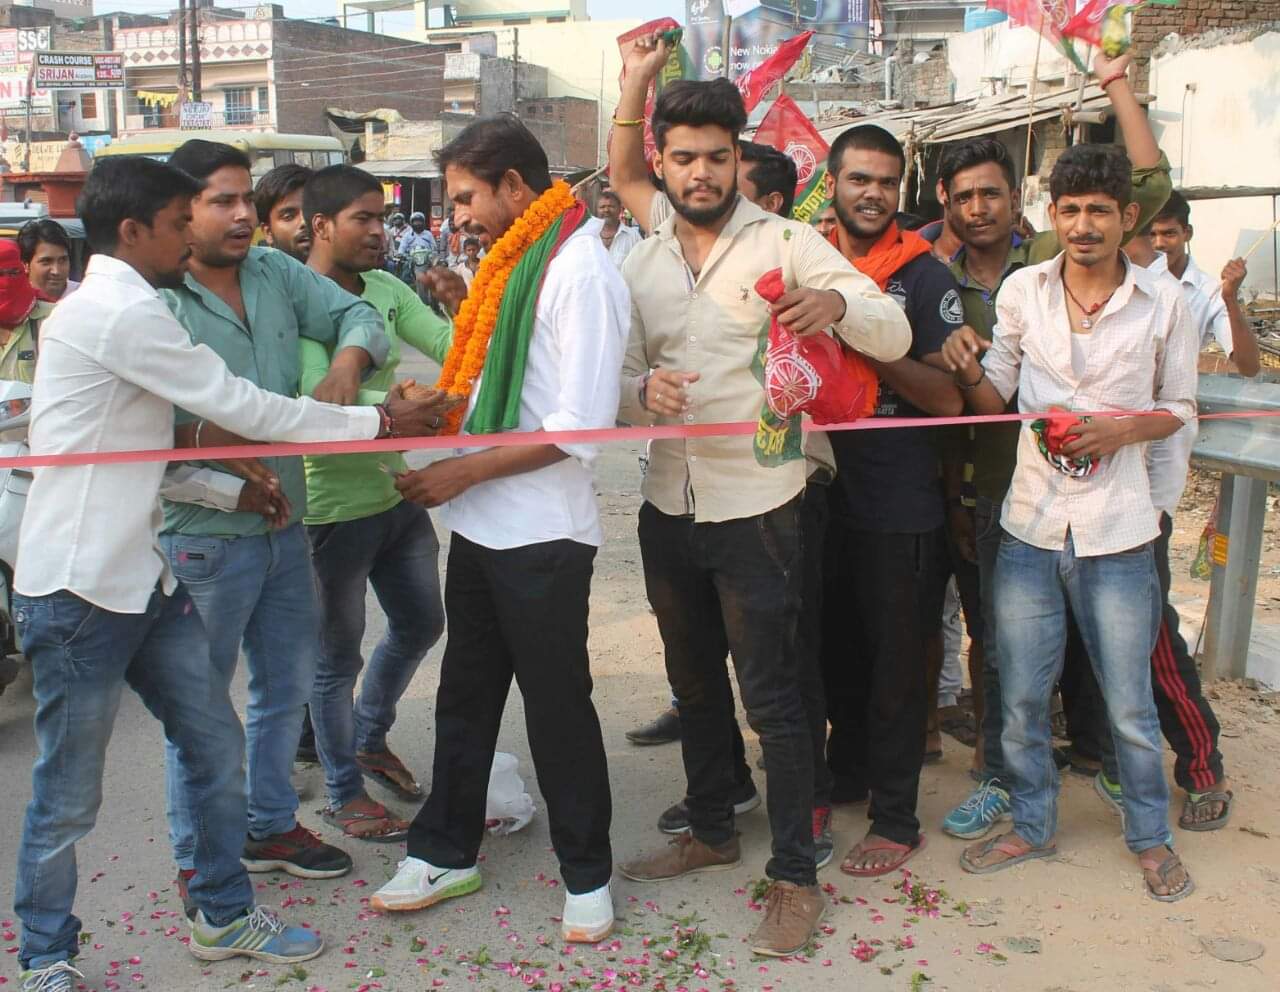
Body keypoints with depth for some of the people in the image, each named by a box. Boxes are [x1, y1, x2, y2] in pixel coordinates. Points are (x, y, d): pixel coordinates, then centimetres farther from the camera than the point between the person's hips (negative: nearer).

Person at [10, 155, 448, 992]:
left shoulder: (111, 309, 15)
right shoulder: (121, 311, -17)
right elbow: (237, 405, -16)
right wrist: (376, 421, -8)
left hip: (141, 573, 10)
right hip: (79, 586, -10)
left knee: (216, 745, 13)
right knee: (70, 794, 4)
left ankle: (226, 915, 28)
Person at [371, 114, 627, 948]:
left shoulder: (579, 272, -16)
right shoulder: (514, 264, 11)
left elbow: (580, 427, -21)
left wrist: (463, 472, -17)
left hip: (542, 533, -8)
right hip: (482, 524, 8)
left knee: (558, 706, 5)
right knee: (466, 695, 17)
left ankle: (587, 874, 24)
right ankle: (446, 852, 33)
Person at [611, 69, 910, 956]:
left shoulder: (787, 243, -7)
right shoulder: (641, 265, 7)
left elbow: (894, 336, -12)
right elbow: (621, 380, 7)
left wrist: (837, 302, -34)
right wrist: (644, 390, -17)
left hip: (757, 509, -5)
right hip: (669, 507, 5)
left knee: (772, 696, 0)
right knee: (694, 683, 19)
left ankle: (796, 877, 14)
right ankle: (711, 832, 38)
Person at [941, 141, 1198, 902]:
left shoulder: (1164, 303, -3)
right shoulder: (1022, 290, 1)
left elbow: (1180, 408, 7)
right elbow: (992, 403, 6)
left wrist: (1122, 428, -13)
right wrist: (968, 369, -16)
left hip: (1116, 532, -2)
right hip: (1030, 525, 2)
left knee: (1130, 704, 8)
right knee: (1021, 695, 11)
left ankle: (1151, 835, 31)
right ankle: (1033, 825, 32)